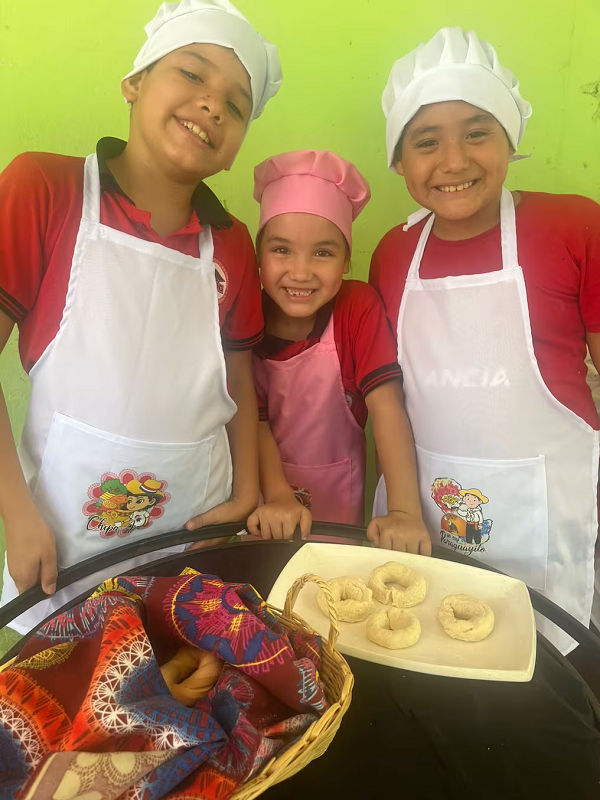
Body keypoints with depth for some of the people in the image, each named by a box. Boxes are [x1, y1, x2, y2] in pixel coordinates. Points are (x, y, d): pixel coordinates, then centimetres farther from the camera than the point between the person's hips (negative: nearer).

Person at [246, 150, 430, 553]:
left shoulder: (359, 307, -12)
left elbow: (385, 403, -21)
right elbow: (254, 418, -10)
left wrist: (405, 511, -31)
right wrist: (278, 495, -26)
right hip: (266, 507, 1)